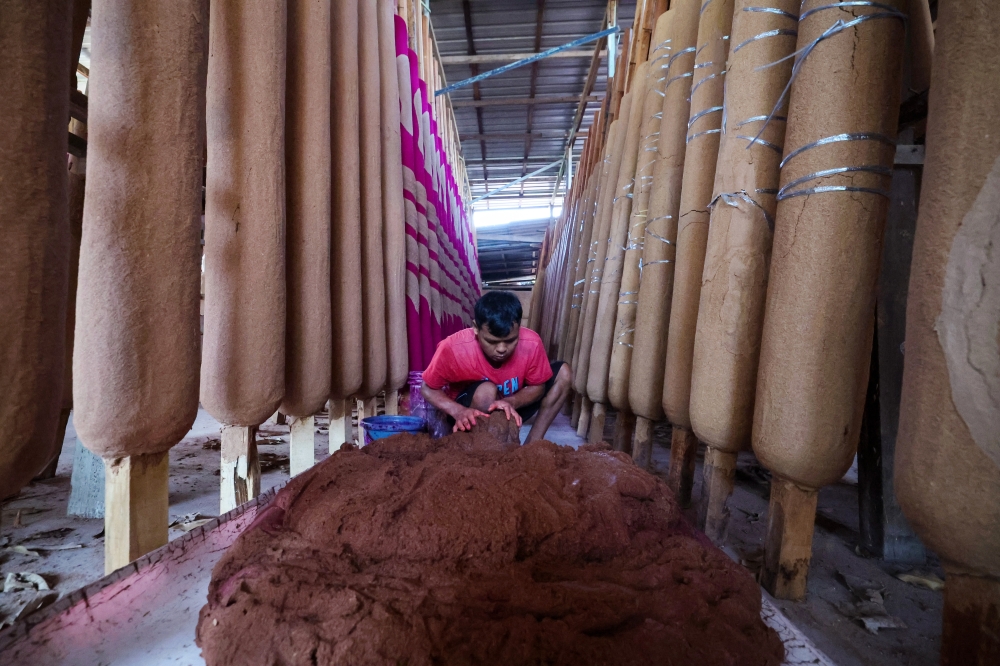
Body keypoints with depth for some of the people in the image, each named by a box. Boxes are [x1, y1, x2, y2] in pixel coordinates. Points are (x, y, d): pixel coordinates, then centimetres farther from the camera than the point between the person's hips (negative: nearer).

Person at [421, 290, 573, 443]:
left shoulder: (531, 343, -25)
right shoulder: (454, 348, -30)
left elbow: (538, 387, -10)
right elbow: (428, 389, -16)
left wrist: (510, 402, -32)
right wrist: (458, 411, -36)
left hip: (511, 406, 4)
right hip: (473, 414, -4)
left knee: (563, 372, -12)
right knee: (486, 391, -36)